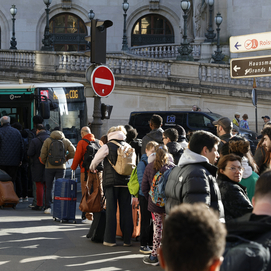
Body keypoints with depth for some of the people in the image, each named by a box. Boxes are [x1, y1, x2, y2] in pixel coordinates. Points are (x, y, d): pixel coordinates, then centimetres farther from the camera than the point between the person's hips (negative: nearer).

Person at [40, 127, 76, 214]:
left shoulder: (48, 140, -1)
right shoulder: (66, 141, 4)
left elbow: (43, 154, -5)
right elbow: (73, 152, -4)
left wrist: (43, 162, 14)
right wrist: (66, 158, 12)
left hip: (49, 167, -1)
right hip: (61, 167, 1)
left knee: (48, 187, 6)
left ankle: (48, 207, 0)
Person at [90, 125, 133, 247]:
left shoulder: (107, 146, -3)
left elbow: (96, 160, 2)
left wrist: (92, 168, 23)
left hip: (111, 182, -3)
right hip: (126, 182, 3)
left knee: (111, 210, 2)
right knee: (126, 211, 6)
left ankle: (110, 239, 3)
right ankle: (127, 239, 9)